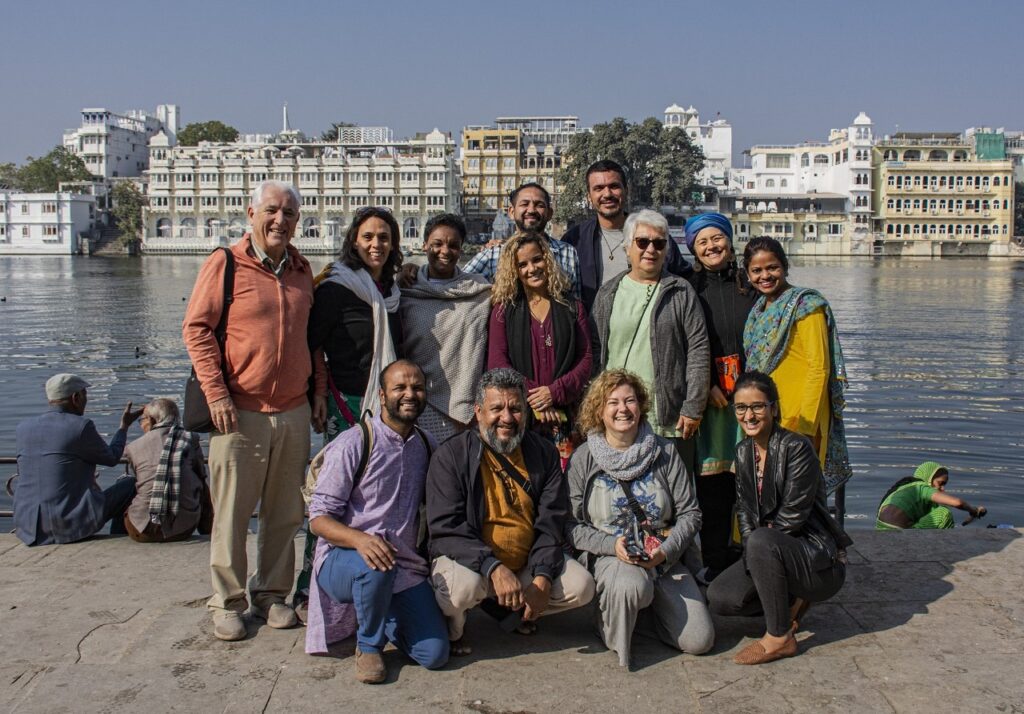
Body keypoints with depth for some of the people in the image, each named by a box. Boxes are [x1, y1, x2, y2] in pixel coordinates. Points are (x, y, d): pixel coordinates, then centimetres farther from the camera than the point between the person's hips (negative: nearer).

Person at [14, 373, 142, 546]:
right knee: (129, 485, 16)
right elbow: (111, 458, 4)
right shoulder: (82, 426, -12)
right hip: (74, 524, -6)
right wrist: (124, 425, 17)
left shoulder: (23, 429, 6)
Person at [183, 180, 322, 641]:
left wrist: (319, 391, 13)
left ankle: (272, 594, 23)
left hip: (294, 413, 4)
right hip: (240, 412, -4)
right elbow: (196, 329, -4)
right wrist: (216, 393, -11)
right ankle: (227, 603, 16)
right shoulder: (224, 264, -2)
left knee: (285, 513, 9)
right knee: (232, 512, 3)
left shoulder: (302, 270, 12)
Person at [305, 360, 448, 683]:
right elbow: (319, 517, -12)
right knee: (377, 567, -39)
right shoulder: (354, 444, -9)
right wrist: (359, 538, -32)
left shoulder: (426, 447, 10)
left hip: (406, 566, 5)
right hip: (342, 559, -4)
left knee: (435, 654, -12)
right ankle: (369, 645, -8)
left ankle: (381, 612, 19)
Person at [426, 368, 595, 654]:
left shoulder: (544, 454, 1)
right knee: (465, 584, -36)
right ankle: (450, 628, 1)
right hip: (472, 561, -4)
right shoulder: (451, 455, -12)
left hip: (526, 564, 5)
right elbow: (446, 529, -19)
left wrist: (542, 579, -16)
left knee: (581, 586, -12)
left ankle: (516, 610, 15)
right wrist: (494, 568, -32)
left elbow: (552, 523, -1)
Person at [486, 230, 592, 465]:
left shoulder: (572, 308, 13)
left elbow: (586, 358, 6)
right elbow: (497, 362, 0)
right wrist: (532, 397, -12)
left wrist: (555, 392, -9)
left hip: (564, 414, 1)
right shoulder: (504, 311, 10)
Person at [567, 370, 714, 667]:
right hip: (609, 556, -3)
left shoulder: (664, 452, 3)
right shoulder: (584, 459, -2)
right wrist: (612, 544, -19)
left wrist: (666, 551, -13)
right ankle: (613, 636, -4)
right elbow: (572, 525, -4)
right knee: (631, 585, -38)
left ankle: (650, 603, 19)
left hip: (665, 557, 3)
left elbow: (690, 512, 2)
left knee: (699, 641, -11)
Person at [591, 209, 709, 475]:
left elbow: (698, 351, -1)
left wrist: (693, 408, -6)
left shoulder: (681, 293, 4)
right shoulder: (608, 294, 10)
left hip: (671, 421, -1)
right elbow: (595, 354, 11)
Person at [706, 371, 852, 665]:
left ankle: (780, 638, -19)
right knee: (719, 598, -13)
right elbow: (744, 511, 6)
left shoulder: (796, 447, -17)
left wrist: (754, 545, -10)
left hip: (820, 561, -7)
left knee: (762, 541, -36)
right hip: (775, 551, 7)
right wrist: (752, 559, -9)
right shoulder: (743, 452, 6)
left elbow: (792, 515, -20)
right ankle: (793, 602, 11)